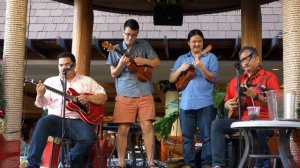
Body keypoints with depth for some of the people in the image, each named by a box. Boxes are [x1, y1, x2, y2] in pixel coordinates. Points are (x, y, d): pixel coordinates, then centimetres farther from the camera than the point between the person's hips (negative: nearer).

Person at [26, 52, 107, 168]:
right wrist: (40, 95, -19)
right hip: (57, 119, 0)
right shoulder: (51, 81, 14)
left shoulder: (87, 81, 15)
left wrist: (88, 98, -8)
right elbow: (42, 104, 5)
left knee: (88, 139, -30)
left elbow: (103, 97, 11)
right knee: (43, 122, -33)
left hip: (79, 120, 0)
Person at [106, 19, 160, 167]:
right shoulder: (116, 49, 6)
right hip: (125, 95, 0)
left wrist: (145, 61, -8)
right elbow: (114, 74, 5)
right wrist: (121, 65, -16)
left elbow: (157, 62, 11)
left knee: (147, 127, -5)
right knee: (123, 129, -3)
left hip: (144, 94, 1)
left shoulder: (144, 45, 10)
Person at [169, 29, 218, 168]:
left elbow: (213, 79, -3)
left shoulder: (210, 57, 7)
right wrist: (180, 69, -6)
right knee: (187, 136, 6)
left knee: (207, 135, -1)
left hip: (205, 103, -3)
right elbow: (171, 79, 12)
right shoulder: (182, 59, 15)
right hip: (186, 103, 3)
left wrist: (201, 67, -17)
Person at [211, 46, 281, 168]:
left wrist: (256, 96, -15)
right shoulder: (236, 80, 20)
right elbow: (226, 103, 23)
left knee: (259, 129, -40)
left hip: (263, 121, -5)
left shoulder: (269, 77, 5)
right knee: (217, 124, -19)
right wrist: (229, 105, -1)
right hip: (241, 121, 5)